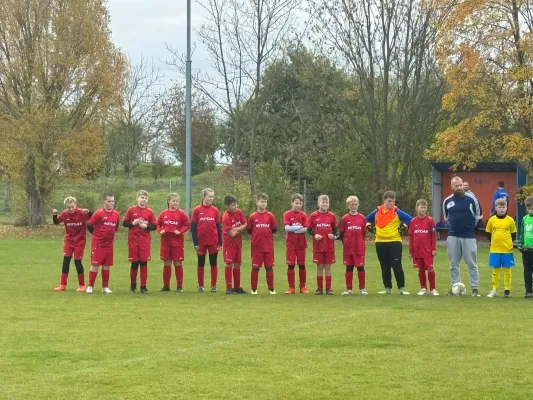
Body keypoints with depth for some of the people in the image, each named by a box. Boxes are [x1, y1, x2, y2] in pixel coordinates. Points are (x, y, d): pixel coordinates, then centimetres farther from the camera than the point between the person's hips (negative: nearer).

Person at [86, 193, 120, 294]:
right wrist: (98, 234, 5)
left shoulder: (116, 214, 4)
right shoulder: (99, 213, -12)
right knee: (95, 264, -3)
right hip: (98, 243, -5)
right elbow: (89, 225, -7)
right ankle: (90, 286, 6)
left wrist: (109, 235, 12)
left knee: (107, 266, 8)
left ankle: (105, 287, 17)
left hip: (109, 244, 5)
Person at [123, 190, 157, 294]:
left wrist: (146, 226, -14)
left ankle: (143, 287, 3)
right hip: (133, 240, 0)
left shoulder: (149, 211, 2)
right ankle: (133, 285, 21)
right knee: (134, 263, 4)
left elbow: (155, 226, 2)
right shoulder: (131, 210, 1)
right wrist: (133, 223, -13)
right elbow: (124, 223, 3)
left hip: (145, 241, 0)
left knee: (144, 262, -2)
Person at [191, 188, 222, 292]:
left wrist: (220, 242, 1)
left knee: (213, 263, 6)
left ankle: (214, 285, 12)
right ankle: (200, 286, 15)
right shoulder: (197, 210, -3)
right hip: (201, 241, -1)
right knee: (201, 263, 8)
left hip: (213, 241, 1)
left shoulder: (215, 210, 2)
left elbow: (219, 227, 5)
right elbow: (193, 227, -2)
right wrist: (195, 243, -6)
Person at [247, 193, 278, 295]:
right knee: (255, 268, 3)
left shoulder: (270, 216, 1)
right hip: (256, 247, -1)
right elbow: (249, 230, 7)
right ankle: (254, 289, 12)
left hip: (269, 247, 1)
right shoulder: (252, 217, -1)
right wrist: (257, 235, 8)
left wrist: (266, 234, 9)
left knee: (269, 267, 4)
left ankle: (271, 289, 12)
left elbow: (274, 229, 7)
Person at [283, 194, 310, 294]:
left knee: (302, 265, 6)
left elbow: (306, 229, -7)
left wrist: (293, 229, -15)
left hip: (301, 244, 2)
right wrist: (299, 227, -11)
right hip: (290, 244, -2)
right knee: (291, 265, -1)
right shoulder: (287, 215, -1)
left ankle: (302, 287, 14)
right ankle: (291, 287, 6)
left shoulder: (303, 215, 4)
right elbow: (287, 228, -14)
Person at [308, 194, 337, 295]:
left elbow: (335, 229, 10)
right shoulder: (313, 216, -1)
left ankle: (328, 288, 9)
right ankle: (319, 288, 11)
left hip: (329, 245, 1)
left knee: (328, 266, 4)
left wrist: (333, 235, -9)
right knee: (319, 266, 3)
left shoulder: (331, 216, 2)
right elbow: (309, 229, 3)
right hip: (318, 245, -1)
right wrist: (314, 235, -14)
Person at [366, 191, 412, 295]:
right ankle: (387, 288, 16)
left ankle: (402, 288, -1)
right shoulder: (377, 211, 6)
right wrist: (369, 226, 6)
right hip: (380, 243, 3)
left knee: (397, 266, -6)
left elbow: (409, 219, -2)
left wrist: (404, 226, -8)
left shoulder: (397, 212, -3)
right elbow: (367, 219, 22)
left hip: (394, 242, -3)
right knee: (385, 267, 8)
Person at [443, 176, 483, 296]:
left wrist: (471, 227, 7)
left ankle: (475, 288, 2)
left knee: (472, 263, -1)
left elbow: (478, 215, 6)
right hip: (453, 237, 3)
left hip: (469, 237, -3)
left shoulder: (471, 199, -5)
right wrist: (453, 227, 12)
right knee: (453, 264, 6)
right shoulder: (447, 201, 3)